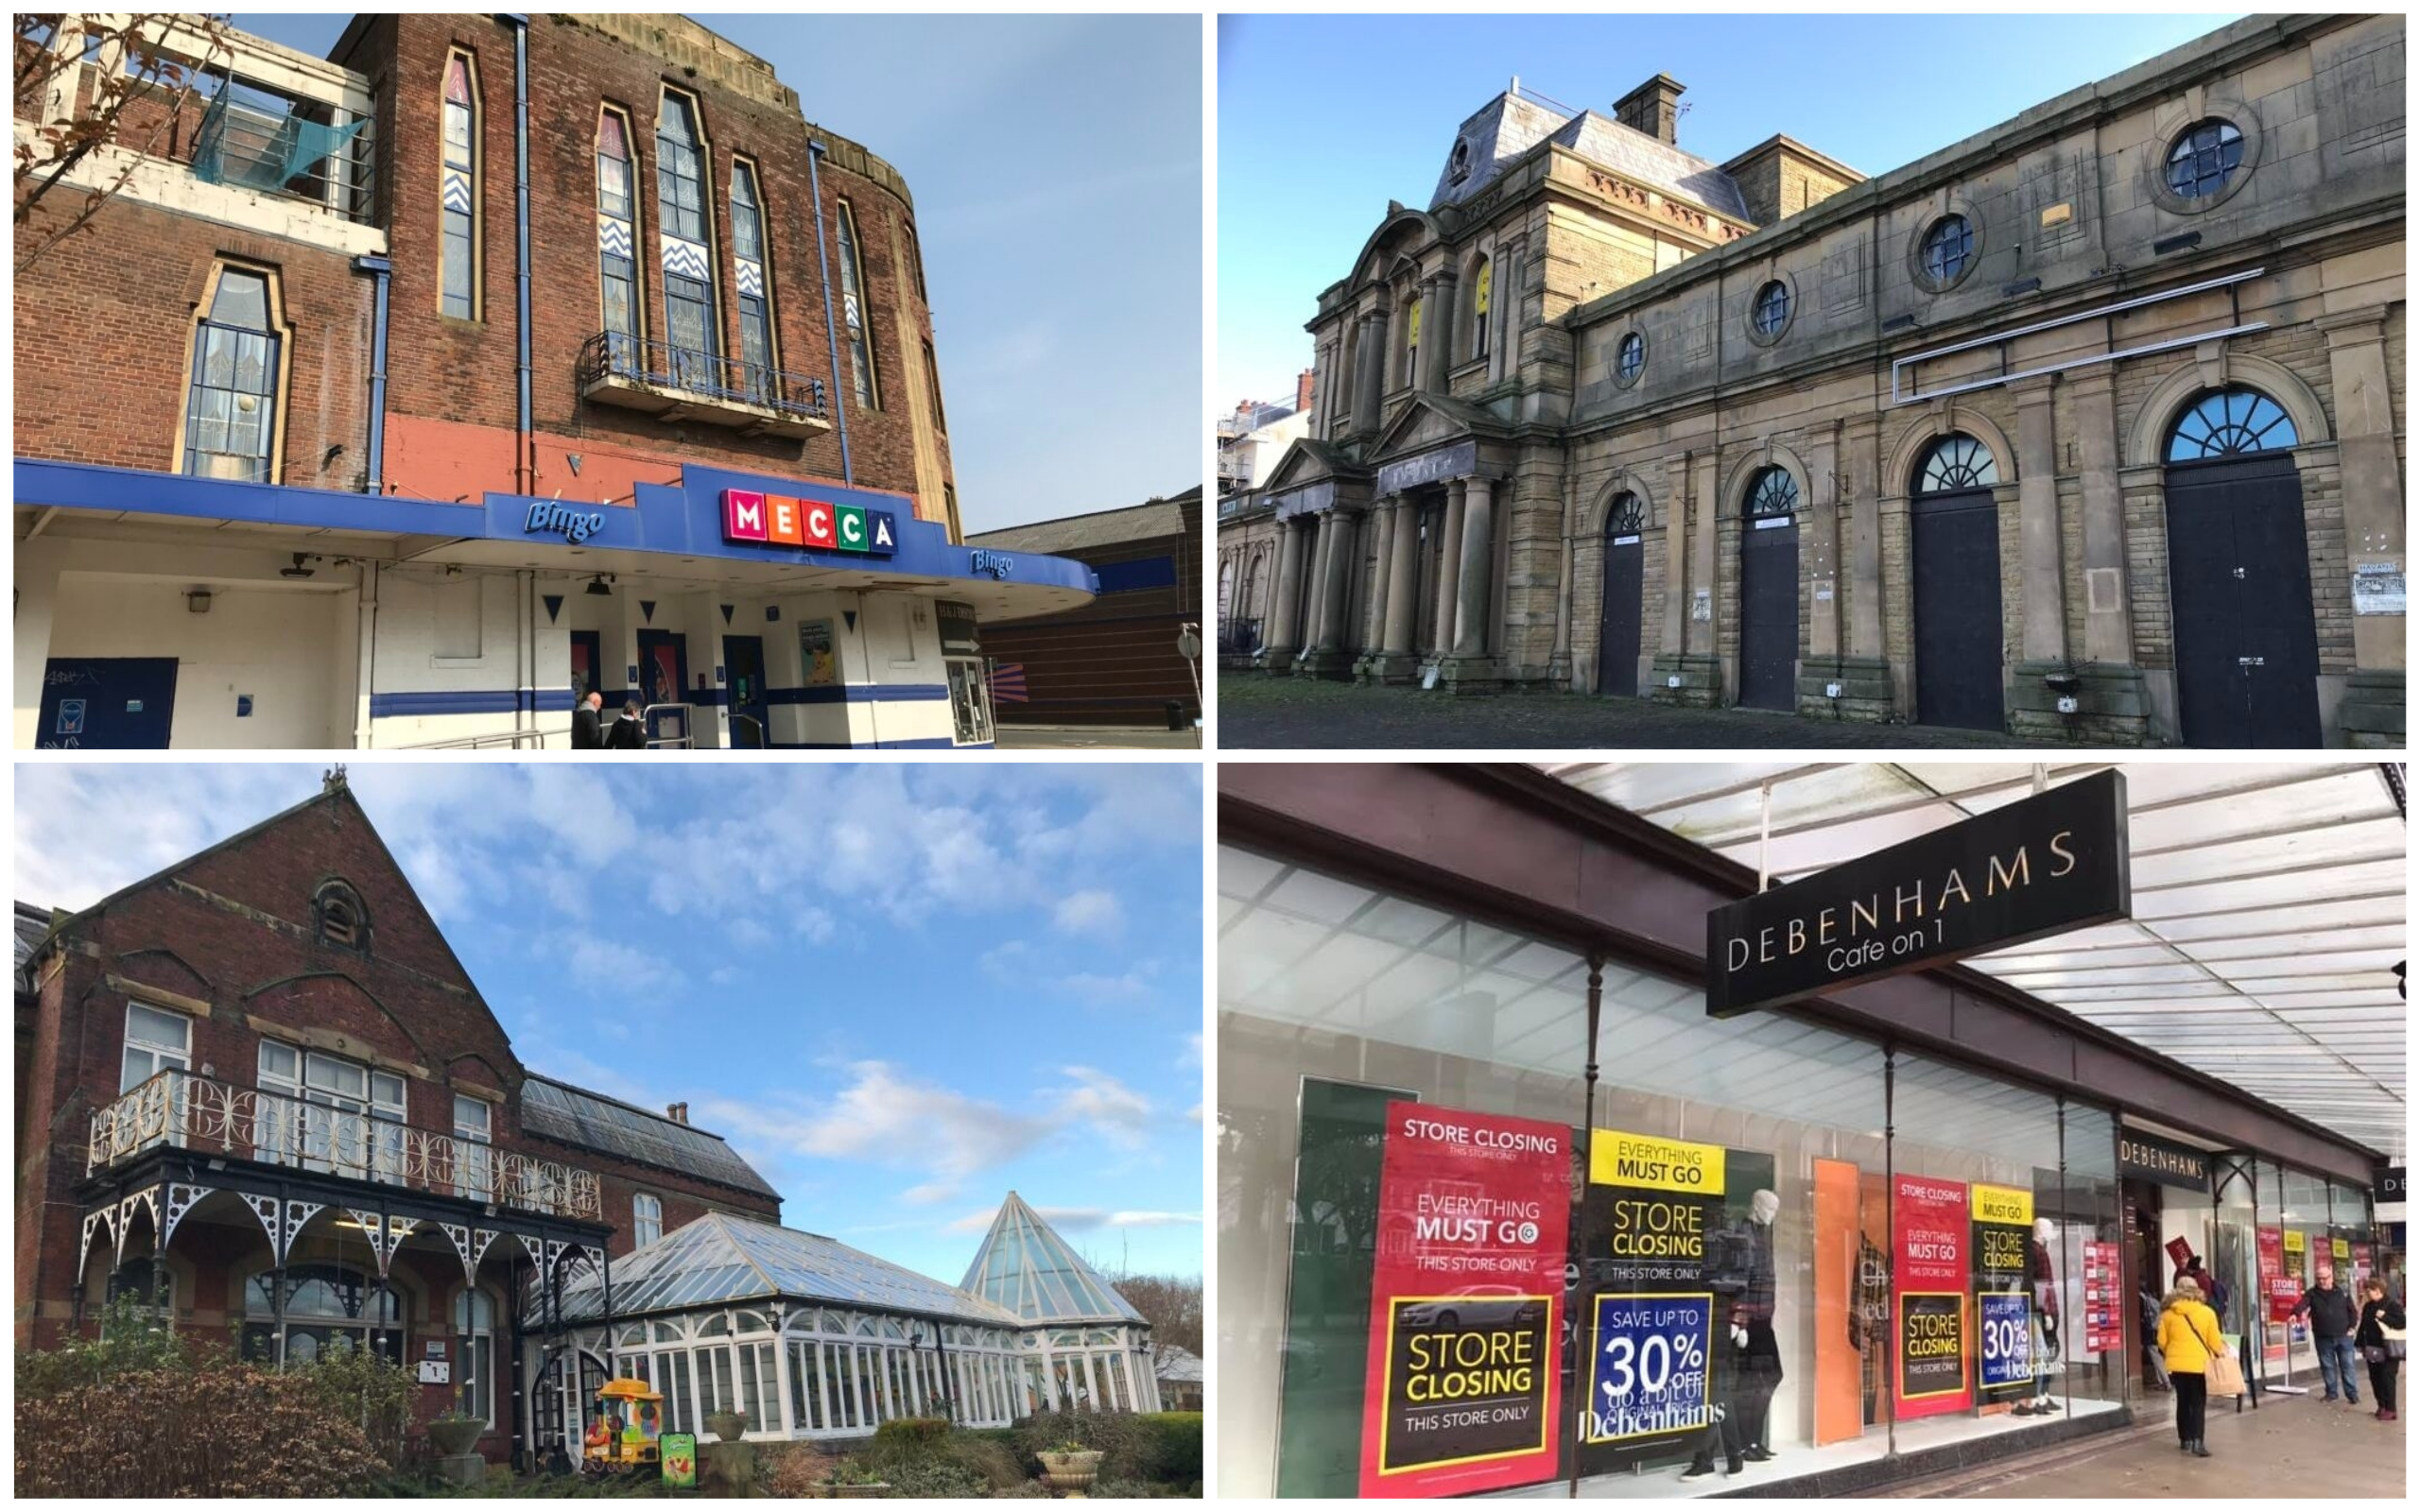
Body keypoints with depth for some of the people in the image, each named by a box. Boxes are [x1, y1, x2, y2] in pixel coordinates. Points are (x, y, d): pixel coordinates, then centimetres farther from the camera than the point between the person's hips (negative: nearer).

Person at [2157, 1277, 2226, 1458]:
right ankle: (2197, 1441, -12)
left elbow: (2162, 1342, 3)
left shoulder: (2168, 1313, 0)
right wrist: (2221, 1353, 20)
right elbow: (2215, 1342, -2)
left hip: (2176, 1364, 2)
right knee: (2198, 1403, 1)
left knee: (2183, 1402, 14)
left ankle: (2186, 1440, 20)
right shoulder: (2207, 1312, -4)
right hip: (2199, 1364, -2)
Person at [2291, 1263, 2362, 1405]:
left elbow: (2352, 1310, 9)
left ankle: (2352, 1393, 11)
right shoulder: (2311, 1293, -4)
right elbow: (2302, 1304, -22)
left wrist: (2351, 1327, 0)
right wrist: (2295, 1313, -42)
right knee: (2327, 1366, 9)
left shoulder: (2342, 1292, 0)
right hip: (2323, 1338, 0)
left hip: (2343, 1336, 0)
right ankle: (2331, 1392, 19)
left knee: (2347, 1366, 3)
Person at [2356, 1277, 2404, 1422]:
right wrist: (2361, 1344, 13)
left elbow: (2401, 1323, -19)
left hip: (2388, 1351, -7)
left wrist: (2384, 1316, -25)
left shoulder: (2393, 1305, -10)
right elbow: (2363, 1325, 16)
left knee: (2387, 1380, -6)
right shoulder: (2368, 1306, 11)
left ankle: (2390, 1410, -1)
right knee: (2375, 1379, 10)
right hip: (2372, 1350, 7)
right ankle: (2382, 1406, 21)